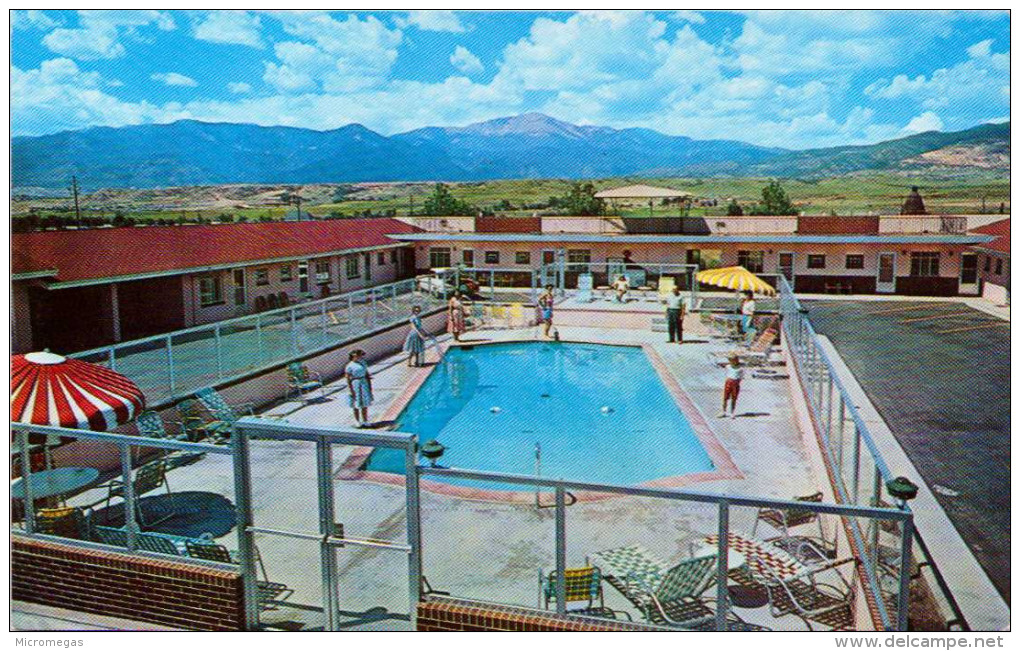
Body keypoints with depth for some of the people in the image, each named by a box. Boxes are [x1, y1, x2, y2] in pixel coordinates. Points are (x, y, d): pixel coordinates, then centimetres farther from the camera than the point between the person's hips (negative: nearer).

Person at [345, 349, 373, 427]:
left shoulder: (363, 363, 9)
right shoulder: (350, 366, -9)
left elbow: (367, 374, 14)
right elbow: (348, 379, -11)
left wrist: (370, 386, 10)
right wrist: (351, 391, -14)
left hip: (364, 383, 5)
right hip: (355, 384, -5)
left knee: (365, 404, 8)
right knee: (356, 405, 2)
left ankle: (365, 421, 17)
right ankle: (358, 422, 13)